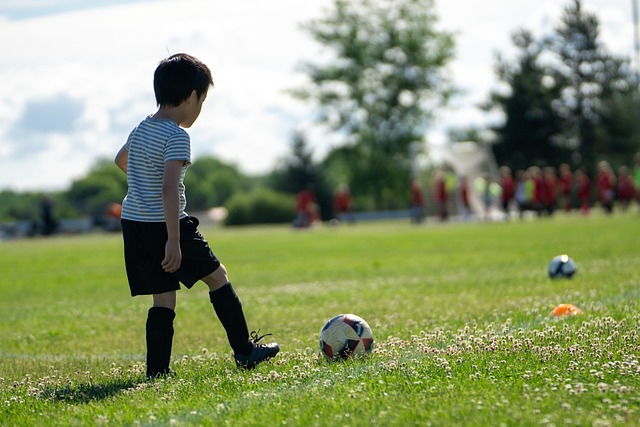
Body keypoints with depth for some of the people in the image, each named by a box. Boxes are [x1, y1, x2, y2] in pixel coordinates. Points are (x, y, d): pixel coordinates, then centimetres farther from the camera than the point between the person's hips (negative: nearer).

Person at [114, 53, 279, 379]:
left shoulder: (140, 129, 10)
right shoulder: (176, 136, -15)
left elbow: (120, 160, 31)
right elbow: (169, 188, -25)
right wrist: (174, 240, -26)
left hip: (133, 223, 8)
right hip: (164, 226, -7)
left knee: (163, 298, 11)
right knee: (217, 276, 8)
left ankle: (157, 369, 4)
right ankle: (244, 351, 12)